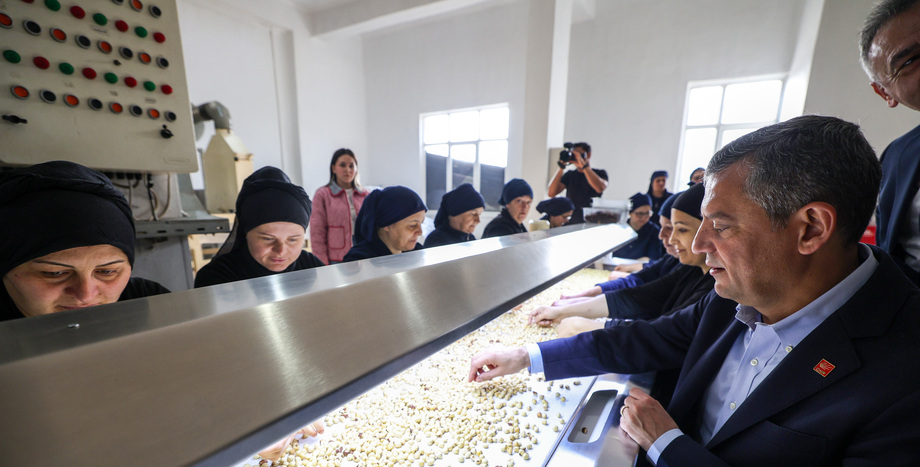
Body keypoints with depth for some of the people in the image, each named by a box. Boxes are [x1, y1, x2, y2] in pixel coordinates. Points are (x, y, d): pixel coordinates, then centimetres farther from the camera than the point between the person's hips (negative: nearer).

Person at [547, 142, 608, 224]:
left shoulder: (600, 173, 7)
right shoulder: (569, 175, 13)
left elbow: (600, 188, -19)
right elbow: (551, 193, -2)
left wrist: (584, 165, -18)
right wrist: (561, 168, -8)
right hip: (570, 222, 2)